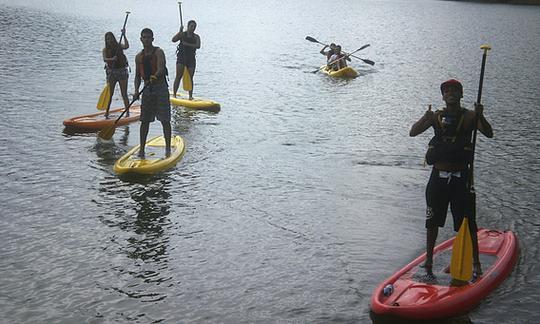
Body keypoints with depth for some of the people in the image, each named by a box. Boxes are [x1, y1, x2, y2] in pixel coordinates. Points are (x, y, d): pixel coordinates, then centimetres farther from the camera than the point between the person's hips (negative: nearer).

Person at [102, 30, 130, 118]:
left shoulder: (119, 46, 2)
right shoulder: (105, 49, 2)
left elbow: (126, 46, -19)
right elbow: (104, 59, -14)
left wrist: (124, 36, -24)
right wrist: (112, 59, -32)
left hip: (122, 71, -1)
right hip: (111, 72, 1)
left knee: (124, 94, -2)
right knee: (110, 94, 3)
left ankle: (127, 112, 0)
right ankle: (107, 112, 11)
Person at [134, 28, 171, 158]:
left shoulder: (158, 52, -6)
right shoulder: (139, 57, 10)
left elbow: (161, 69, -21)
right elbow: (138, 76, 13)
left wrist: (155, 77, -41)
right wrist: (136, 91, -2)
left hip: (160, 87, -4)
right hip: (147, 89, 5)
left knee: (165, 120, -3)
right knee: (144, 120, 5)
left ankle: (168, 148, 5)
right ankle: (142, 148, 12)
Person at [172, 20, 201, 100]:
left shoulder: (196, 37, 8)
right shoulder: (182, 34, 4)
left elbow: (198, 46, -10)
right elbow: (174, 40, -10)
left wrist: (187, 44, -19)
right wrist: (180, 31, -19)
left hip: (191, 58, 2)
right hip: (181, 57, -2)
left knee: (190, 78, 1)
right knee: (178, 76, -10)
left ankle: (190, 96, 5)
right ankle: (174, 94, -9)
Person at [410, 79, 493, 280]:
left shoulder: (469, 116, -2)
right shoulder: (436, 116, 3)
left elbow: (489, 134, -15)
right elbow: (413, 132, -7)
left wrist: (480, 117, -33)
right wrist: (425, 119, -26)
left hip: (460, 177, -2)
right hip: (438, 176, 2)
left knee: (468, 223, 2)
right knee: (433, 222, 9)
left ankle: (476, 262, 16)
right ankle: (428, 262, 21)